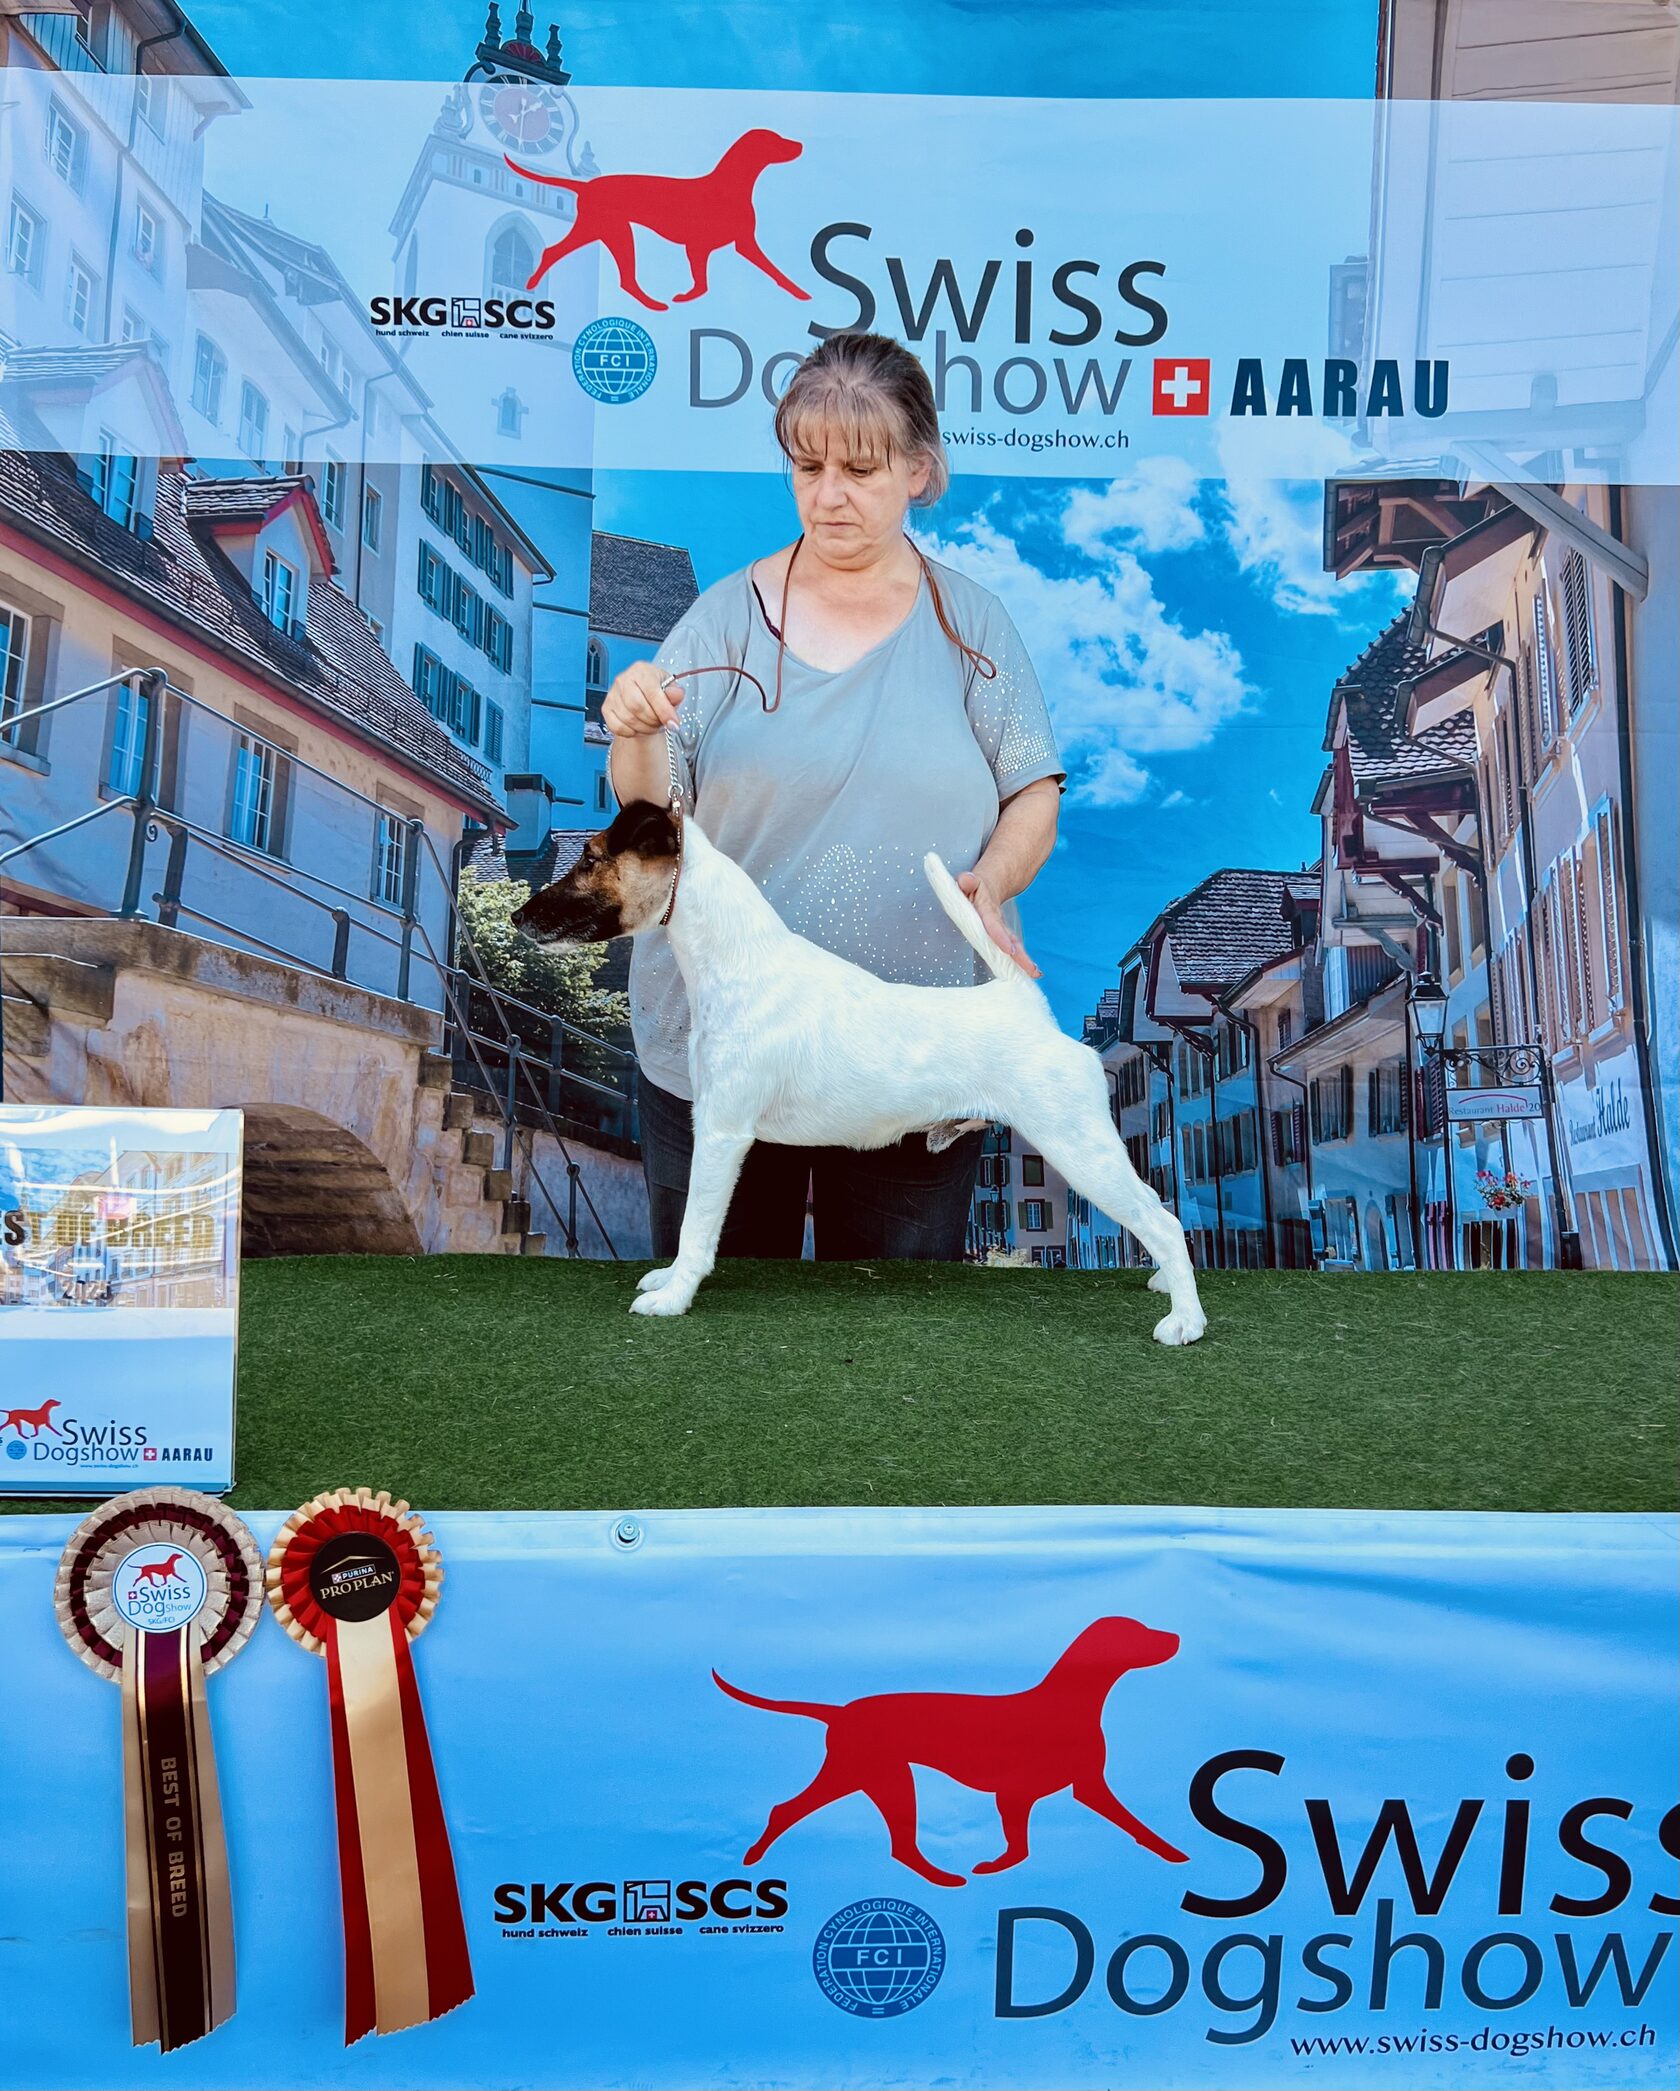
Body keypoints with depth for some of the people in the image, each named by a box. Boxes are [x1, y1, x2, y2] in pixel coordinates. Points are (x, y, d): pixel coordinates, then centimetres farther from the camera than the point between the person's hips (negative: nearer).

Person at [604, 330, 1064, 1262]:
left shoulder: (969, 621, 4)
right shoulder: (728, 617, 1)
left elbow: (1033, 795, 3)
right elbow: (650, 818, -5)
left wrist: (994, 879, -16)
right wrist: (635, 737, -25)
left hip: (919, 1055, 1)